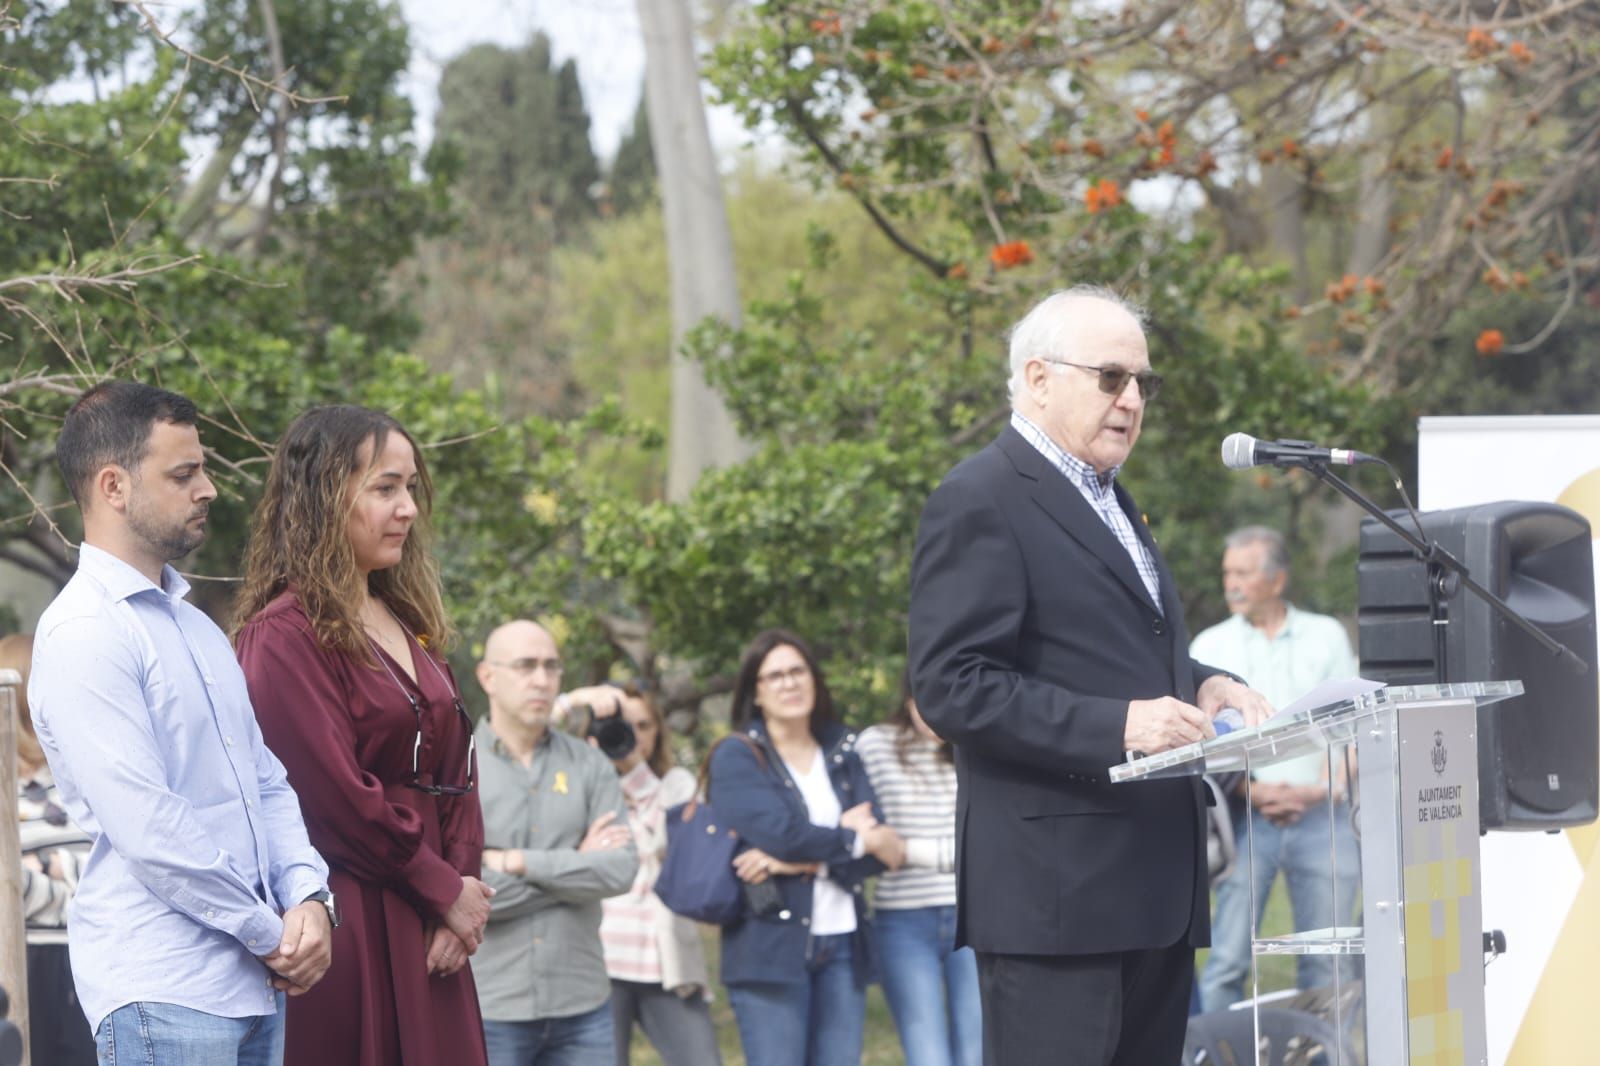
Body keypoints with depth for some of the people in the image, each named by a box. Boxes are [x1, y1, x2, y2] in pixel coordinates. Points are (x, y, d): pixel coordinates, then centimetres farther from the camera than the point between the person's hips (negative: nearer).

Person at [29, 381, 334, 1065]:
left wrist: (306, 896, -1)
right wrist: (271, 935, -11)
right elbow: (146, 825, -18)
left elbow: (266, 781, 18)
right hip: (162, 993, -8)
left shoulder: (195, 626, 19)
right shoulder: (82, 635, -11)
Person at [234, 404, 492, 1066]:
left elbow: (456, 770, 13)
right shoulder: (286, 632, -11)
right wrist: (446, 890, -8)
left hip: (422, 932, 8)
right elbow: (337, 796, -16)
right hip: (346, 929, -8)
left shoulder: (407, 624, 15)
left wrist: (465, 882, -3)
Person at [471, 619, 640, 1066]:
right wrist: (573, 866, -9)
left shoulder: (588, 765, 7)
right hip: (489, 1011, -3)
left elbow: (621, 869, -6)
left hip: (582, 1007, 3)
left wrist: (519, 862, -13)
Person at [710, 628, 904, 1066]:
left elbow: (879, 850, 0)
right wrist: (851, 838, -3)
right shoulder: (736, 758, 1)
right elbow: (780, 832, -15)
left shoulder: (842, 754, 14)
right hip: (769, 949, -4)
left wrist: (799, 863, -14)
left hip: (842, 947, 4)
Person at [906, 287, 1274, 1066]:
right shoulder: (980, 504, -8)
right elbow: (950, 684, -17)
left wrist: (1200, 684, 9)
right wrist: (1116, 726, -24)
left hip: (1153, 880, 9)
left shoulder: (1106, 501, 22)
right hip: (1057, 891, -9)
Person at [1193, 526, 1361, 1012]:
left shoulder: (1326, 636, 12)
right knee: (1228, 958, -8)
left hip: (1321, 815, 1)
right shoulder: (1210, 645, 10)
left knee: (1328, 959, 0)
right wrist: (1253, 792, -11)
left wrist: (1328, 786, -8)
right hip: (1247, 818, -1)